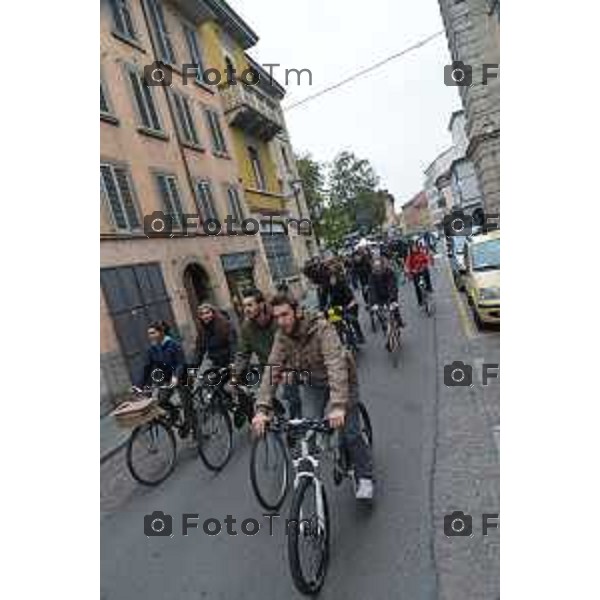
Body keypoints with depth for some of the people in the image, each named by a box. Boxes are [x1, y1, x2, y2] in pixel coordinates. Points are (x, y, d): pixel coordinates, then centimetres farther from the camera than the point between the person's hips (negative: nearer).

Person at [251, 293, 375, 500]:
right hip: (312, 384, 4)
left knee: (349, 432, -7)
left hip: (340, 380, -4)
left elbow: (336, 366, -41)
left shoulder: (321, 328, -31)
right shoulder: (282, 336, -16)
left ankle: (365, 477, 18)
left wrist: (338, 405, -50)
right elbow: (272, 371, -20)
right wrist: (262, 409, -30)